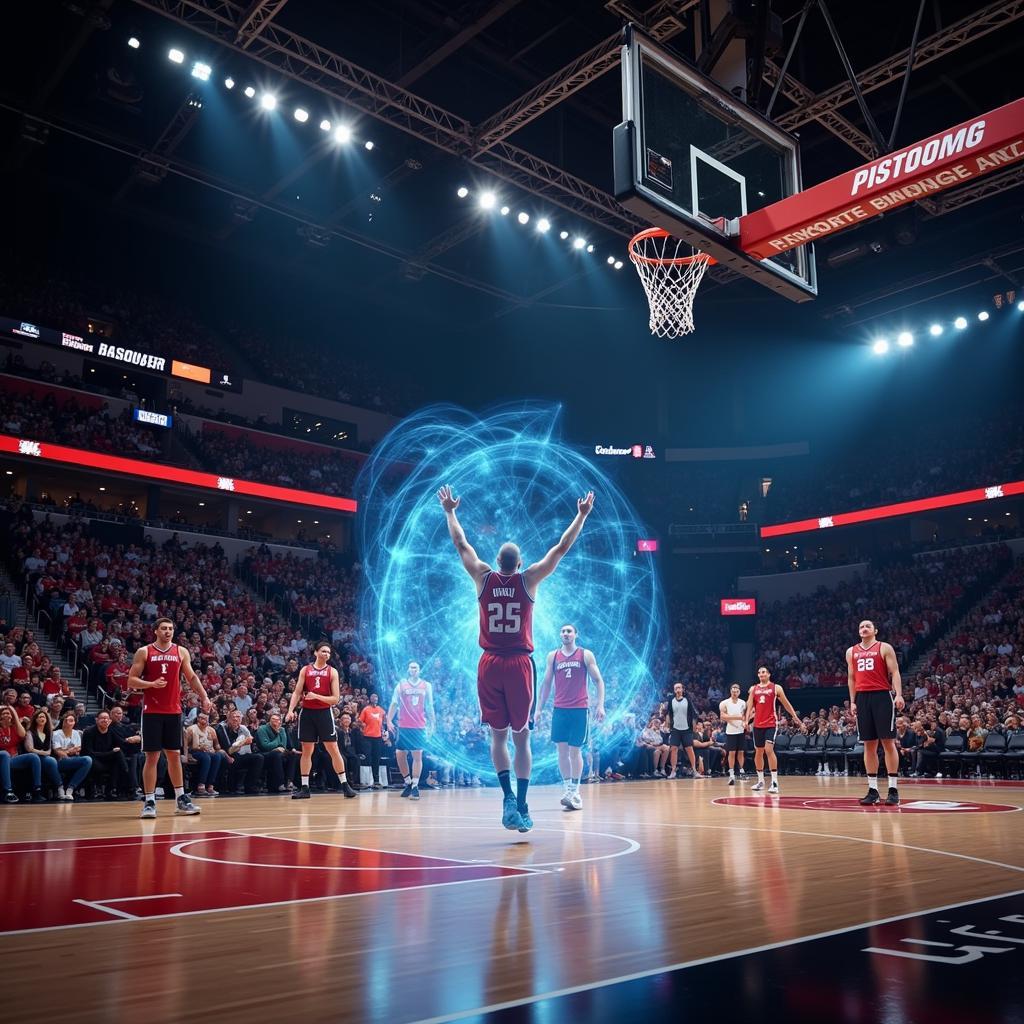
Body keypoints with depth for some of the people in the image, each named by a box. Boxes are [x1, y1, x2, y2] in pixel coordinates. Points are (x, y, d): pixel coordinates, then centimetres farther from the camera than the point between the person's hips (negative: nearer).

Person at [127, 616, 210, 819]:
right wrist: (151, 684, -20)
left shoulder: (181, 652, 7)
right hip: (152, 711, -3)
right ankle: (149, 801, 5)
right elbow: (131, 681, -3)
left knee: (175, 755, 9)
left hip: (174, 711, 3)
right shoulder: (144, 652, -1)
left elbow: (191, 677, 12)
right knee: (152, 756, -2)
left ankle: (180, 799, 16)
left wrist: (204, 697, 0)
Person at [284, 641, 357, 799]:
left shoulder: (332, 671, 1)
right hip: (307, 712, 2)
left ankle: (345, 785, 4)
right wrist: (290, 710, -10)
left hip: (325, 712, -2)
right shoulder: (305, 670, 7)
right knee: (306, 751, 5)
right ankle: (304, 788, 11)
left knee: (333, 749, -2)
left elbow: (336, 699, -4)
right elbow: (296, 692, 4)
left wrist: (317, 697, -17)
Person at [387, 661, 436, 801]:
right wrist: (389, 720, -5)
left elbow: (429, 706, 12)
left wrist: (432, 723, 8)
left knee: (417, 756, -6)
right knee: (400, 754, 0)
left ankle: (415, 786, -3)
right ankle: (408, 783, 16)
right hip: (404, 726, 1)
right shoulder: (401, 684, 5)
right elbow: (394, 704, 4)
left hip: (420, 726, -1)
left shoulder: (426, 686, 7)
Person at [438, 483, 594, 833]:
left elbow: (461, 544, 13)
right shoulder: (528, 580, -3)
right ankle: (522, 805, 5)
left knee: (498, 736, 11)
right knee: (521, 736, 7)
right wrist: (582, 516, 10)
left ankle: (508, 795, -6)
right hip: (519, 664, -1)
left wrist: (450, 512, 26)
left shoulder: (483, 578, 0)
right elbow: (562, 548, 2)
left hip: (490, 665, 1)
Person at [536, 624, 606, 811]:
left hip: (579, 709, -3)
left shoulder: (586, 655, 2)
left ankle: (574, 791, 4)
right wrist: (539, 708, 8)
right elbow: (546, 684, 13)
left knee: (575, 750, -1)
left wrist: (600, 705, -10)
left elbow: (598, 681, 1)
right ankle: (567, 788, 7)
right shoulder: (552, 656, 9)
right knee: (562, 750, 1)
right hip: (560, 709, 3)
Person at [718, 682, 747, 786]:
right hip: (730, 731, -3)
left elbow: (745, 715, 16)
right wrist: (736, 717, -23)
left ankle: (742, 771, 18)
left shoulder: (743, 703, 7)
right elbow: (722, 716, -13)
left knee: (740, 752, 7)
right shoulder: (725, 703, -4)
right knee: (731, 753, -4)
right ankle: (731, 774, -1)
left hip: (741, 731, 3)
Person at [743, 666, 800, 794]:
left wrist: (796, 718, 6)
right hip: (758, 724, 5)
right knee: (758, 752, 10)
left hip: (771, 724, -4)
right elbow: (749, 706, 6)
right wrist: (746, 720, -8)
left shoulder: (776, 688, 1)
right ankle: (760, 781, 22)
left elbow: (786, 704, 7)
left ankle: (774, 782, -15)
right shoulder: (753, 689, 9)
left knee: (769, 749, -18)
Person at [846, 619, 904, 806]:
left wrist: (899, 695, -17)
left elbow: (894, 673, -4)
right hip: (862, 698, 4)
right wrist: (852, 701, 11)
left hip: (882, 696, -4)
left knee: (888, 742, -4)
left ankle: (893, 789, 0)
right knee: (869, 745, 5)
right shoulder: (851, 652, 16)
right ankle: (872, 789, 8)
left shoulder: (885, 648, 3)